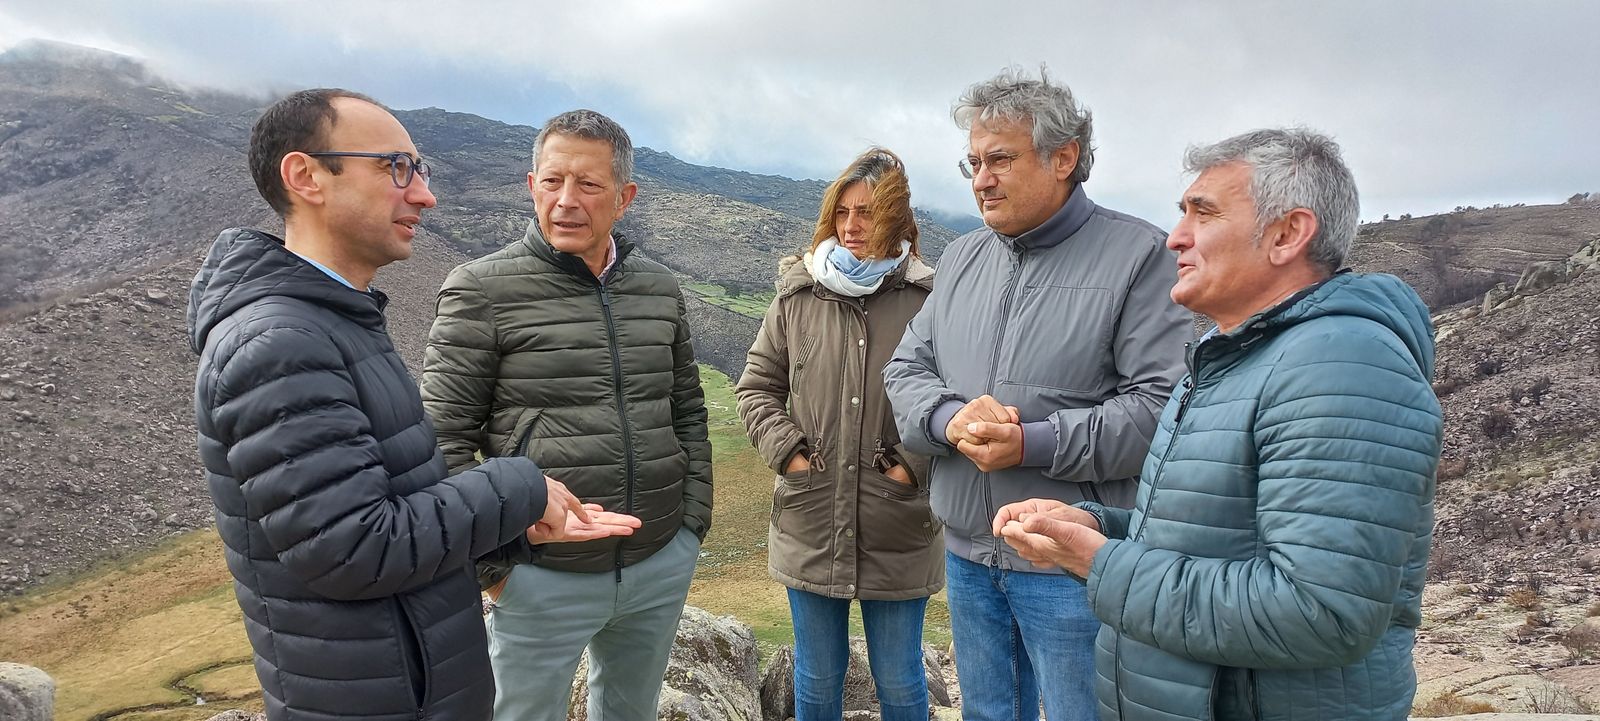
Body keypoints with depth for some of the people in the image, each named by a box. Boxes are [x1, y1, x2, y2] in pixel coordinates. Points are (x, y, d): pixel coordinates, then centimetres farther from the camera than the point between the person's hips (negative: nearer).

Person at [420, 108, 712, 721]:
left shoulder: (659, 287, 4)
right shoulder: (482, 290, -10)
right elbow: (444, 441, -9)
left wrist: (693, 522, 7)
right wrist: (492, 567, -9)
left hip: (662, 567, 5)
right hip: (543, 578, -4)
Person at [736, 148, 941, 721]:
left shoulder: (929, 298, -9)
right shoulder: (797, 295, 1)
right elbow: (756, 387, 8)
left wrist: (916, 463, -13)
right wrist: (786, 450, -4)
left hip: (898, 535, -2)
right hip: (809, 527, 3)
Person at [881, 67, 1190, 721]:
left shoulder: (1137, 254, -9)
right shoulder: (961, 258, 10)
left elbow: (1163, 402, -17)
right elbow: (905, 369, 8)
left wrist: (1034, 444, -23)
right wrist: (950, 418, -14)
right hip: (966, 552, 6)